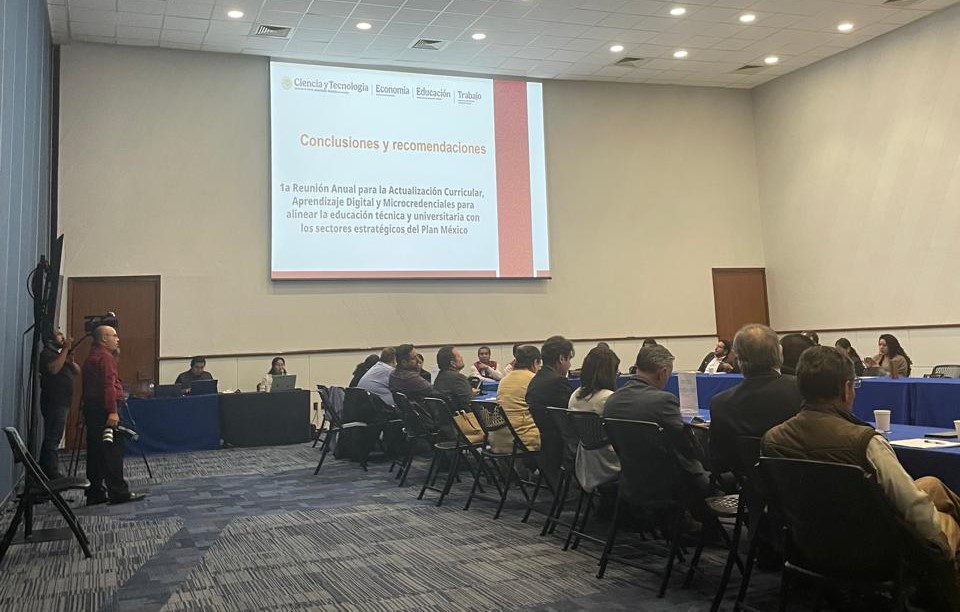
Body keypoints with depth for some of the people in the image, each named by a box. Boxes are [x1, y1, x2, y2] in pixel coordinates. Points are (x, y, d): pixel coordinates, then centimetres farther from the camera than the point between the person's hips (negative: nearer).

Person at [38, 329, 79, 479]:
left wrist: (71, 361, -4)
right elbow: (54, 369, -27)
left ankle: (46, 471, 17)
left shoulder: (60, 354, 20)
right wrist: (65, 350, -22)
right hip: (53, 403, -10)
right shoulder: (47, 353, -7)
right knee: (52, 439, -11)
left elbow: (77, 371, 15)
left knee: (52, 438, 12)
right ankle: (51, 473, -12)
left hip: (61, 402, 10)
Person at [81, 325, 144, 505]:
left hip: (91, 408, 10)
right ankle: (118, 492, -7)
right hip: (104, 409, -10)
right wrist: (113, 411, -25)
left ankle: (94, 493, 12)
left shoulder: (91, 357, 21)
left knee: (95, 452, 10)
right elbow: (108, 385, -20)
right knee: (113, 451, -8)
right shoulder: (105, 357, -10)